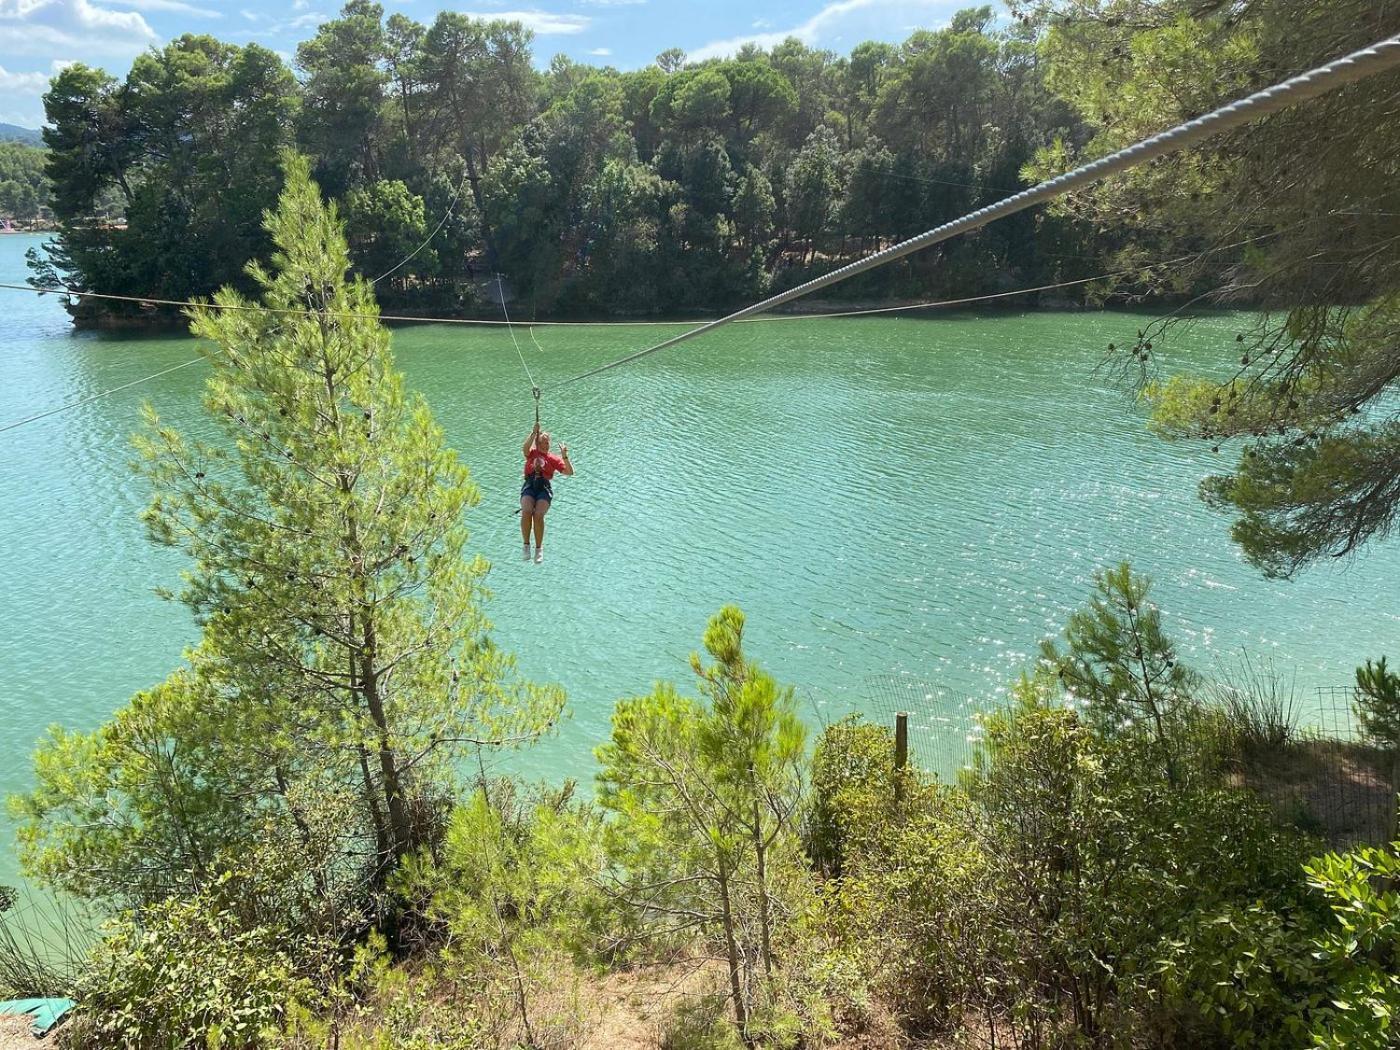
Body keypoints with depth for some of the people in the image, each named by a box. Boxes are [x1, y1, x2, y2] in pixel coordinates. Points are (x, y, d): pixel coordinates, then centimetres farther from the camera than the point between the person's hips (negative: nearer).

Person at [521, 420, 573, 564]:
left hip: (544, 487, 0)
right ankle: (526, 545, -17)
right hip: (529, 485, 0)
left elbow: (570, 472, 12)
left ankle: (539, 548, -15)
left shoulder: (553, 458, 20)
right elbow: (525, 447, -6)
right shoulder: (532, 453, 19)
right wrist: (534, 432, -11)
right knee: (526, 512, -29)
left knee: (538, 515, -26)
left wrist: (564, 456, 1)